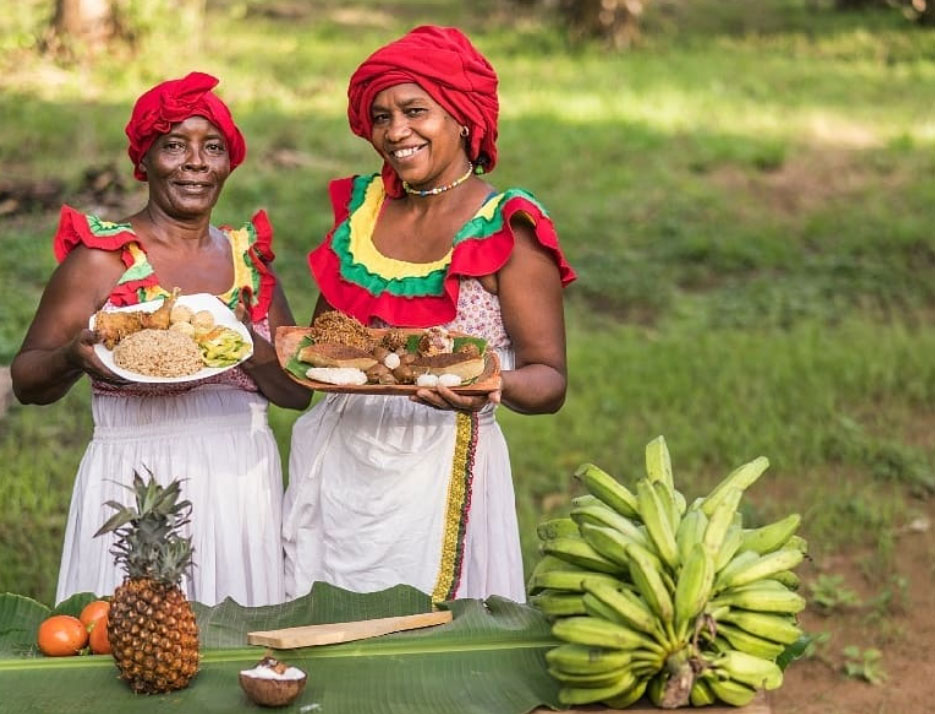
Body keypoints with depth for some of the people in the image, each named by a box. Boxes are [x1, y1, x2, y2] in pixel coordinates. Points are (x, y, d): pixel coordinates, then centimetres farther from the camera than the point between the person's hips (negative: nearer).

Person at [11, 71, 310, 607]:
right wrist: (74, 358, -20)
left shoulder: (249, 257, 11)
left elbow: (299, 391, 8)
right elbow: (27, 381, 0)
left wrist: (248, 346, -11)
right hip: (137, 490, -4)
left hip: (243, 484, 4)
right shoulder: (101, 258, -1)